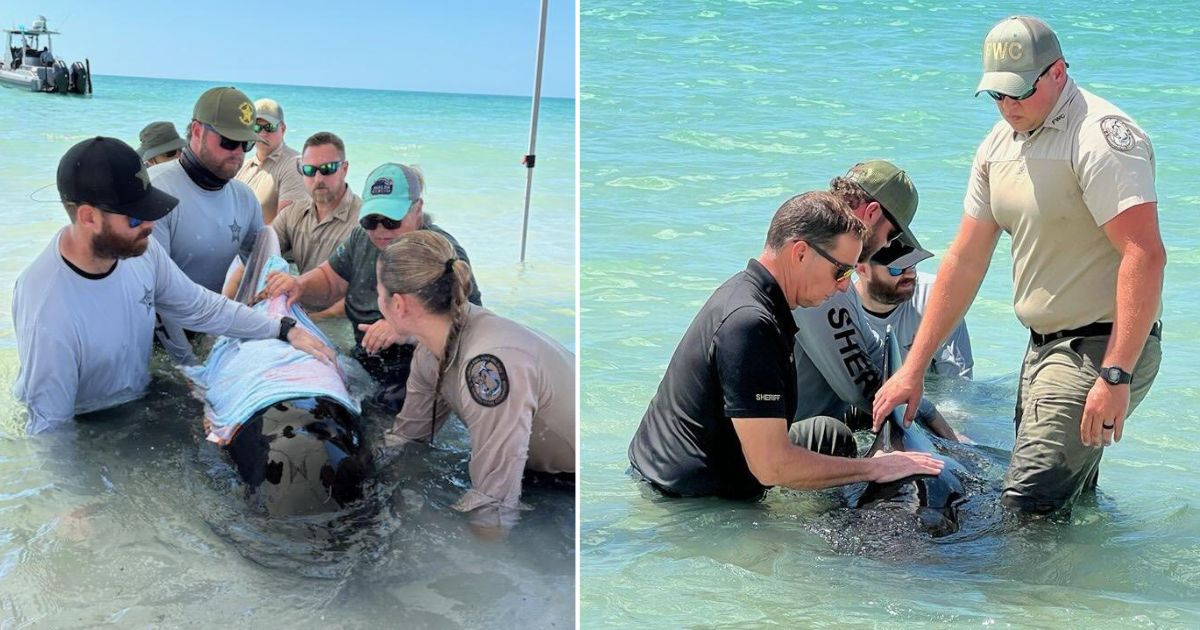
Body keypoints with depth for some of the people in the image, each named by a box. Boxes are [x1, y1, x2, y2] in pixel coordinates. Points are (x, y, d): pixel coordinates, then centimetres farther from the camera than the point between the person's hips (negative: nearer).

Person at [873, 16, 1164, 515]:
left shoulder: (1101, 136, -16)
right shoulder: (999, 145, 10)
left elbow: (1145, 255, -24)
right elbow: (965, 259, 11)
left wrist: (1116, 376, -29)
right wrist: (913, 369, 7)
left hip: (1104, 348, -8)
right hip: (1044, 345, 9)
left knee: (1029, 508, -15)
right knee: (1069, 502, 15)